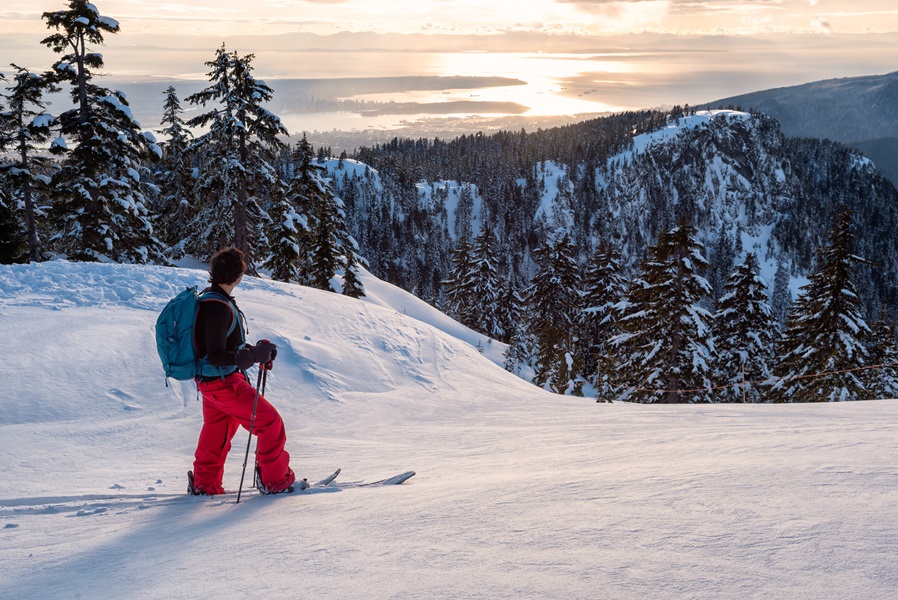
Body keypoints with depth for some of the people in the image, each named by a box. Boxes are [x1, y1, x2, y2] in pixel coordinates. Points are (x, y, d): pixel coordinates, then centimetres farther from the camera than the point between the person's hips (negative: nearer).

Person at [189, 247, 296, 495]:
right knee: (270, 423, 1)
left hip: (210, 382, 10)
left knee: (216, 432, 22)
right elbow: (216, 356, -27)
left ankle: (204, 484, 31)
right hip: (224, 383, -10)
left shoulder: (208, 300, 7)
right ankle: (275, 480, 11)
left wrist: (254, 350, 10)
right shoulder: (218, 307, -26)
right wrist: (254, 355, -25)